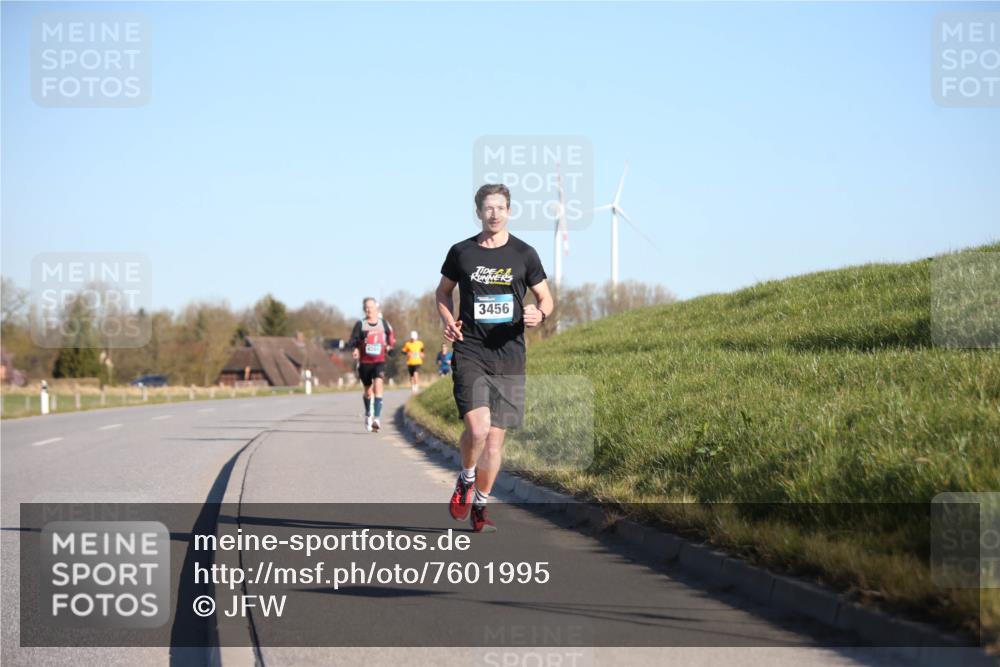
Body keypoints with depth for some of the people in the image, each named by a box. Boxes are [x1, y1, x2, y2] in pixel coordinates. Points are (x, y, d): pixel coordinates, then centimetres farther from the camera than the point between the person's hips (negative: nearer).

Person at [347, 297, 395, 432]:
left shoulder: (383, 324, 3)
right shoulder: (360, 324, -2)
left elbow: (391, 334, 22)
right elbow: (353, 340, -4)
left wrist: (389, 345, 10)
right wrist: (355, 349, -22)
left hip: (379, 361, -1)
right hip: (364, 362, 1)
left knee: (378, 385, -21)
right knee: (368, 390, 13)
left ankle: (377, 418, -26)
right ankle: (368, 415, 39)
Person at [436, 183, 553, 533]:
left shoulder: (523, 254, 4)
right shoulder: (461, 252, 4)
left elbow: (546, 298, 12)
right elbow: (443, 291, 19)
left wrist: (539, 314, -11)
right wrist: (447, 321, 0)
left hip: (509, 357, 1)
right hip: (470, 353, -1)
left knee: (495, 438, 4)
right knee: (477, 427, -20)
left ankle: (480, 505, 22)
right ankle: (465, 480, 10)